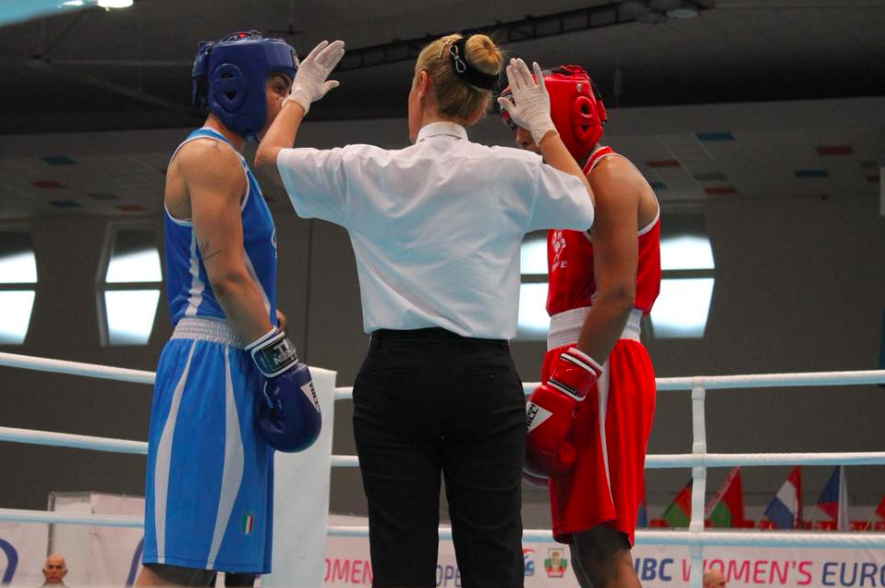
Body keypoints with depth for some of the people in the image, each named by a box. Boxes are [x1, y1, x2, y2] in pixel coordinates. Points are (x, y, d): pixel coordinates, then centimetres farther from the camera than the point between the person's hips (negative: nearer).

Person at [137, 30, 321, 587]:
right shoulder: (211, 154, -7)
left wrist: (269, 322, 16)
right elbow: (225, 275, -16)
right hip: (212, 361, -11)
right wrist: (280, 362, -15)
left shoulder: (224, 160, 24)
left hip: (227, 362, 11)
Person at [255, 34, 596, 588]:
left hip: (396, 372, 0)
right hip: (485, 376, 0)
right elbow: (583, 205, 21)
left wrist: (301, 94, 36)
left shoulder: (366, 170, 2)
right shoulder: (510, 172, 1)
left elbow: (272, 152, 18)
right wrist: (543, 126, 30)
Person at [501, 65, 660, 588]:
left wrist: (561, 392, -22)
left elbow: (616, 297, -17)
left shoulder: (610, 176, -5)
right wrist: (556, 388, 17)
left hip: (601, 368, -10)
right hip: (578, 369, 10)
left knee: (601, 545, -17)